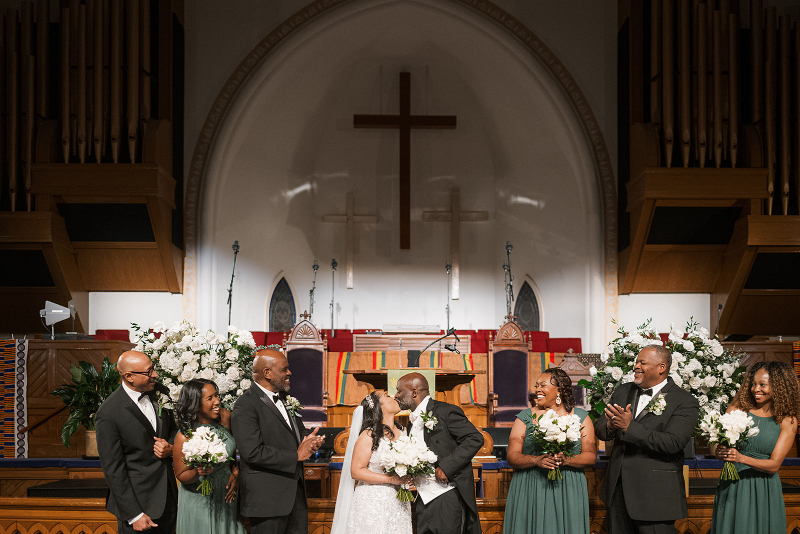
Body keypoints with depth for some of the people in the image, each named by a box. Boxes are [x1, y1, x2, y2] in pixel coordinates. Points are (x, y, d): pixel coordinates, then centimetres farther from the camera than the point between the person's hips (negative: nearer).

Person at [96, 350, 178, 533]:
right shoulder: (108, 415, -18)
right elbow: (113, 470, -16)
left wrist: (170, 448, -6)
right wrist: (134, 515, -16)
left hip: (167, 497, 6)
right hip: (138, 501, -6)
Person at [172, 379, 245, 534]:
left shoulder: (224, 416, -11)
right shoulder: (185, 437, -26)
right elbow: (181, 475, -13)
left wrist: (235, 472, -3)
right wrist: (197, 473, -33)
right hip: (200, 502, -5)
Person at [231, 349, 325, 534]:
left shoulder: (282, 397, 14)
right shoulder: (245, 406, -15)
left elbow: (299, 430, 24)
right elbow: (253, 452, -22)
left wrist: (309, 440, -2)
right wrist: (296, 456, -16)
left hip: (295, 491, 8)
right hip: (267, 497, -8)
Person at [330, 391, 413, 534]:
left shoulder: (403, 432, 8)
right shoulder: (369, 436, -9)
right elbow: (356, 471, -12)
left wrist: (410, 481, -1)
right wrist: (390, 479, -19)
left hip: (399, 504, 5)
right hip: (373, 504, -5)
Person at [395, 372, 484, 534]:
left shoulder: (445, 411, -9)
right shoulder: (412, 422, 18)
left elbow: (475, 439, -15)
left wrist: (446, 467, -20)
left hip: (448, 498, -8)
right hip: (424, 501, 8)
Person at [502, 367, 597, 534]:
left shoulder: (580, 417, 8)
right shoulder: (525, 417, 7)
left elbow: (591, 456, 2)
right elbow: (512, 457, 0)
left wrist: (567, 460, -17)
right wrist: (537, 460, -18)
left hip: (568, 491, 0)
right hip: (530, 492, 0)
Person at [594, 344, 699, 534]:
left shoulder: (685, 403, -9)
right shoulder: (622, 392, 11)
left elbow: (672, 443, -21)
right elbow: (598, 427, 8)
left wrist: (629, 427, -25)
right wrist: (610, 426, -17)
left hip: (655, 495, -6)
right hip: (618, 489, 6)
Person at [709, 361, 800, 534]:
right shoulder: (736, 409, 1)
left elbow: (774, 464, -7)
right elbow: (715, 449, 1)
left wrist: (742, 458, -24)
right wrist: (720, 452, -24)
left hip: (765, 489, 0)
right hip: (732, 486, 1)